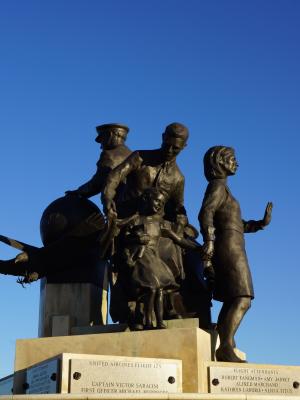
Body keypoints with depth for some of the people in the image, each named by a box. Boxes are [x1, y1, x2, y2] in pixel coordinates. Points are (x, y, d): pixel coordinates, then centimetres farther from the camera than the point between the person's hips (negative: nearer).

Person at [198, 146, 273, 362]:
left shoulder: (223, 187, 25)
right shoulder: (218, 185, -3)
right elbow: (206, 213, -19)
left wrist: (262, 223, 23)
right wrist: (209, 240, -28)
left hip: (232, 250, 10)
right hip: (230, 248, -10)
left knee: (233, 301, 5)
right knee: (242, 299, -18)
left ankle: (225, 348, 3)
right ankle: (226, 348, -25)